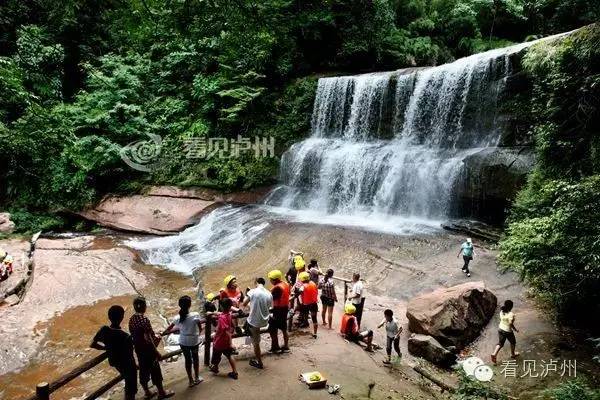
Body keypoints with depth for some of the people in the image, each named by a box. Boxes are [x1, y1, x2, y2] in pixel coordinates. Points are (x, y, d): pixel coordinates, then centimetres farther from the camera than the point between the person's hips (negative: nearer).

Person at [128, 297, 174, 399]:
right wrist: (156, 351, -16)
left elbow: (134, 335, 10)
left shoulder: (131, 319, 0)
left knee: (143, 370, 19)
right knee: (155, 370, 7)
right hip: (148, 349, -7)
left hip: (138, 349, 7)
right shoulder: (144, 319, -25)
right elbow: (148, 339, -24)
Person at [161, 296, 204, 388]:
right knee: (195, 358, 22)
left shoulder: (177, 318, -14)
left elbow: (168, 330, -4)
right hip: (194, 341, -2)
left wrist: (162, 334, 15)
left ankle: (191, 380, 30)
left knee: (188, 359, 19)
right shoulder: (195, 315, -23)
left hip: (183, 342, 2)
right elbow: (200, 329, -14)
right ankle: (197, 378, 36)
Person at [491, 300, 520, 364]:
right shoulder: (511, 314, -27)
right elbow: (511, 324, -24)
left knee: (500, 343, 18)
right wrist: (515, 329, -5)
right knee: (513, 342, 24)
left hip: (500, 329, 6)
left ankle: (494, 354, 3)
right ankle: (513, 354, 43)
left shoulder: (502, 311, -7)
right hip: (508, 331, -6)